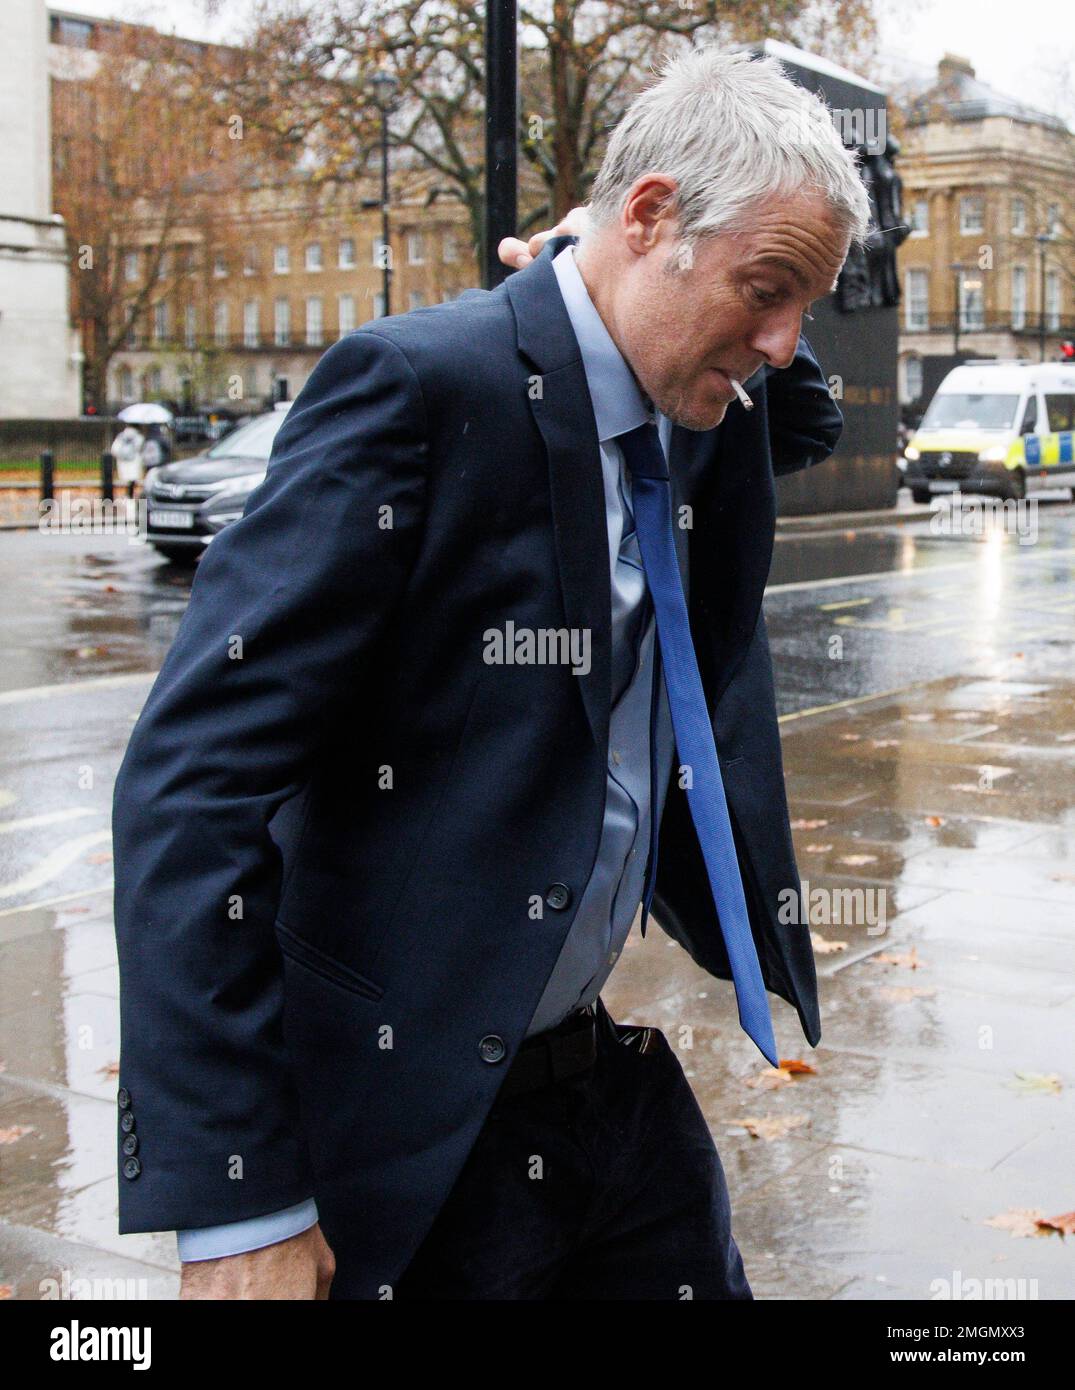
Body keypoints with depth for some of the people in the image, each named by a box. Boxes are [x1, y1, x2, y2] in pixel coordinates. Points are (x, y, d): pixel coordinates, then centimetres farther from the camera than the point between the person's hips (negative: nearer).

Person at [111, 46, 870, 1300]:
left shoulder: (709, 424, 4)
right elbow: (191, 782, -23)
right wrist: (237, 1204, -25)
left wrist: (766, 344, 5)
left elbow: (808, 427, 30)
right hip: (416, 1126, -7)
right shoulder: (423, 387, -19)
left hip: (617, 1077, 7)